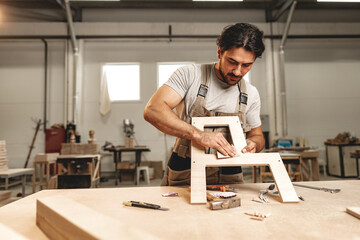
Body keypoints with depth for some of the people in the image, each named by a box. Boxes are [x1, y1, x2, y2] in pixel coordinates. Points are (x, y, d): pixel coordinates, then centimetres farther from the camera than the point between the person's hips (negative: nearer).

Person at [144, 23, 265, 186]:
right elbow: (152, 110, -19)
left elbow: (257, 135, 20)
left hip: (228, 179, 3)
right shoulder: (190, 74, -6)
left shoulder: (251, 94, 7)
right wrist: (198, 134, -28)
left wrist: (253, 143, -5)